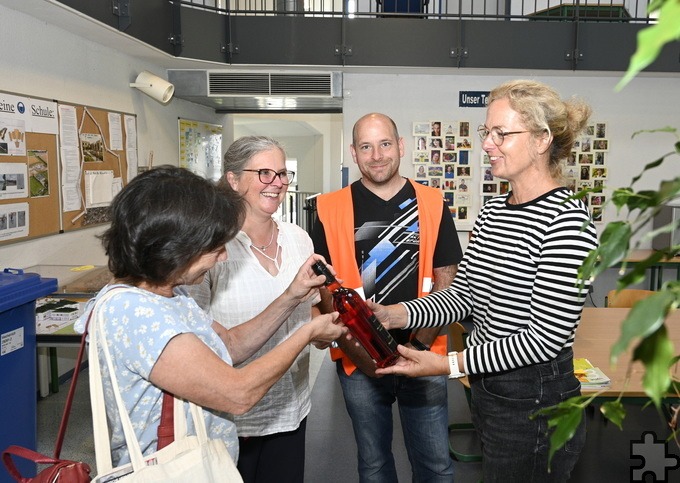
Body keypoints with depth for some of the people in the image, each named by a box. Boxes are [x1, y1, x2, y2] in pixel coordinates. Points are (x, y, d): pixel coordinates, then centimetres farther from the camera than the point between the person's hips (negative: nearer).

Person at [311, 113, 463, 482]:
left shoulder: (431, 204, -2)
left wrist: (419, 346, -12)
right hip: (360, 364, 0)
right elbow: (326, 290, -3)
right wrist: (359, 354, -13)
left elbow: (446, 282, 0)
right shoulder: (332, 210, -5)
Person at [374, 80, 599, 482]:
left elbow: (545, 337, -23)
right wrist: (394, 315, -9)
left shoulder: (567, 220, -21)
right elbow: (463, 294, 6)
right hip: (486, 386, 8)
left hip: (535, 403, -8)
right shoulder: (493, 209, 5)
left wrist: (449, 365, -25)